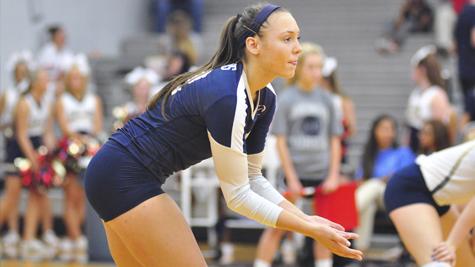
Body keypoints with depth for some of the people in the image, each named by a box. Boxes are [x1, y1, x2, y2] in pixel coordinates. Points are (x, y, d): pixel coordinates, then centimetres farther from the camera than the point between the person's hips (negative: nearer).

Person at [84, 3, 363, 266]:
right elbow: (237, 195, -22)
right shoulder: (226, 96, -26)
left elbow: (252, 178, 9)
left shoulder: (265, 98, 2)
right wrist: (310, 230, -20)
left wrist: (307, 219, -3)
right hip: (125, 179, -10)